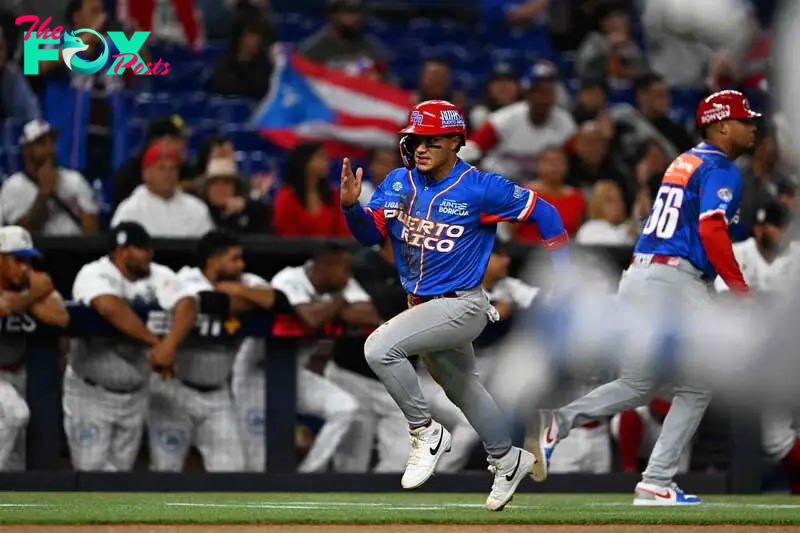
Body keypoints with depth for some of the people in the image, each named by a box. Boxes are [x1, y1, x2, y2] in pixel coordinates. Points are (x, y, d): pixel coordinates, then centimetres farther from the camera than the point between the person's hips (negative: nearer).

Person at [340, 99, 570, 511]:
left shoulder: (480, 188, -17)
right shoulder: (399, 182, -1)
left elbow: (543, 213, -9)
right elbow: (370, 233, -2)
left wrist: (564, 278, -9)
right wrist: (351, 205, -23)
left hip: (461, 305, -8)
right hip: (424, 306, 8)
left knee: (380, 348, -26)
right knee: (462, 388, 26)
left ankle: (425, 432, -9)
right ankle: (508, 460, 47)